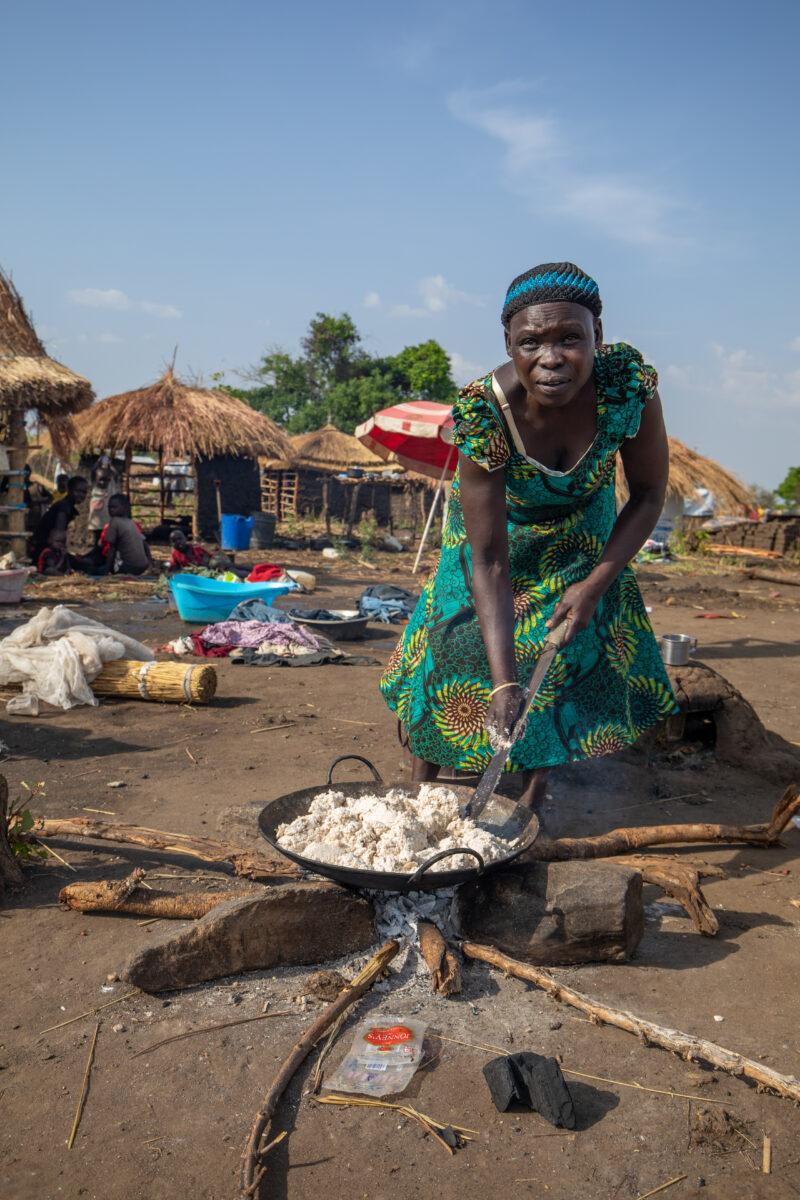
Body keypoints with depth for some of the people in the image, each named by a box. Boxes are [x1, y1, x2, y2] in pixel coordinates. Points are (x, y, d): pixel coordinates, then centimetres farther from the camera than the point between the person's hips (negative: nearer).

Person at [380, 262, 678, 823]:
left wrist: (594, 585, -23)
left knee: (571, 656, 1)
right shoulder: (484, 413, -38)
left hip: (581, 541, 2)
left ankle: (535, 790, 22)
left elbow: (649, 494, -15)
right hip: (499, 533, -1)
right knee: (455, 651, 3)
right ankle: (420, 790, 25)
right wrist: (503, 682, -40)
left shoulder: (629, 383, -33)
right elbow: (489, 562, -34)